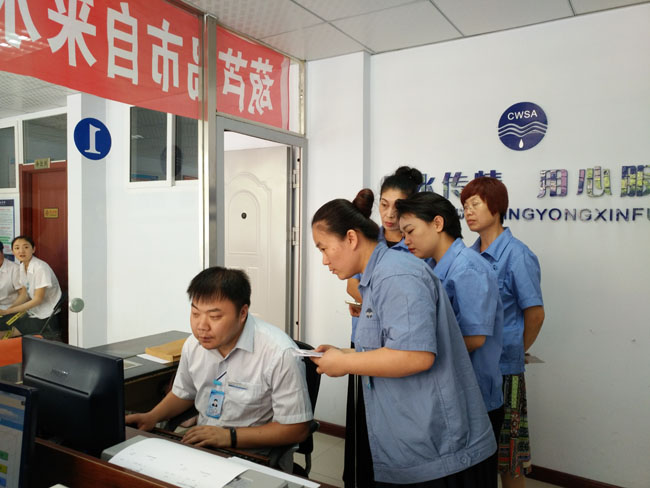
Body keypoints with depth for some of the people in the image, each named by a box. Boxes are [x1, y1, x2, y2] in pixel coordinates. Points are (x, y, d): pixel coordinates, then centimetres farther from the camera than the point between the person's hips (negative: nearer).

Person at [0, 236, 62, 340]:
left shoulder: (41, 268, -19)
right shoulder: (22, 266, 5)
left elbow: (38, 299, -17)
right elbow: (24, 295, 10)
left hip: (46, 318, -8)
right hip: (34, 312, 8)